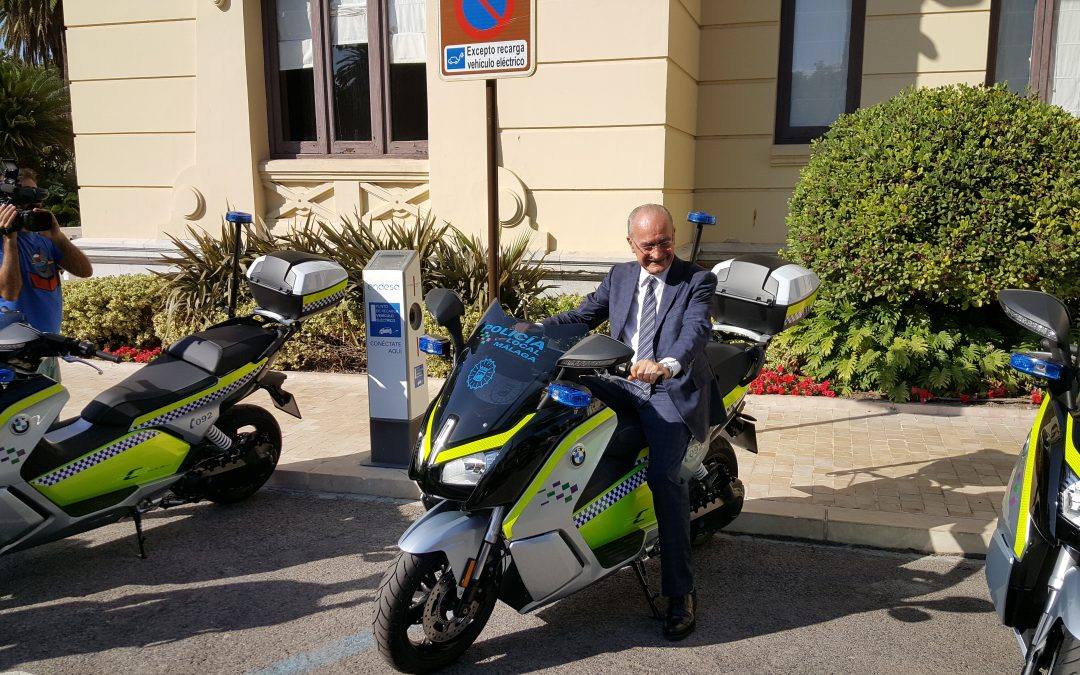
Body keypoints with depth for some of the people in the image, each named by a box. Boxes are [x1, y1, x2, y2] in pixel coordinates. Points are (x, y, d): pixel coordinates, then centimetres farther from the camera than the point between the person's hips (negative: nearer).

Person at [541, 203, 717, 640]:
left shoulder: (697, 281, -1)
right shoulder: (619, 277, 14)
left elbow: (696, 331, -19)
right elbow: (580, 317, 9)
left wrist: (667, 366, -41)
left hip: (673, 392, -5)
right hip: (621, 385, 5)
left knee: (663, 476, -25)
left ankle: (680, 592, -11)